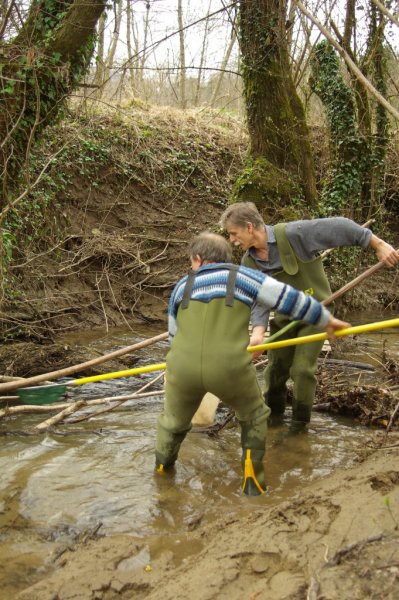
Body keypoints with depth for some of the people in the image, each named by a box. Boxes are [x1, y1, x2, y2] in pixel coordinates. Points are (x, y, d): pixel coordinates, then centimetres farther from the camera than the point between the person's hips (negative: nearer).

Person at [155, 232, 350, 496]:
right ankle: (253, 483, 24)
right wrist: (326, 320, 26)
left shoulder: (183, 286, 19)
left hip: (183, 367, 2)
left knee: (174, 423, 29)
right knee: (254, 416, 27)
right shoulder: (243, 276, 12)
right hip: (231, 368, -2)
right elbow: (291, 298, 12)